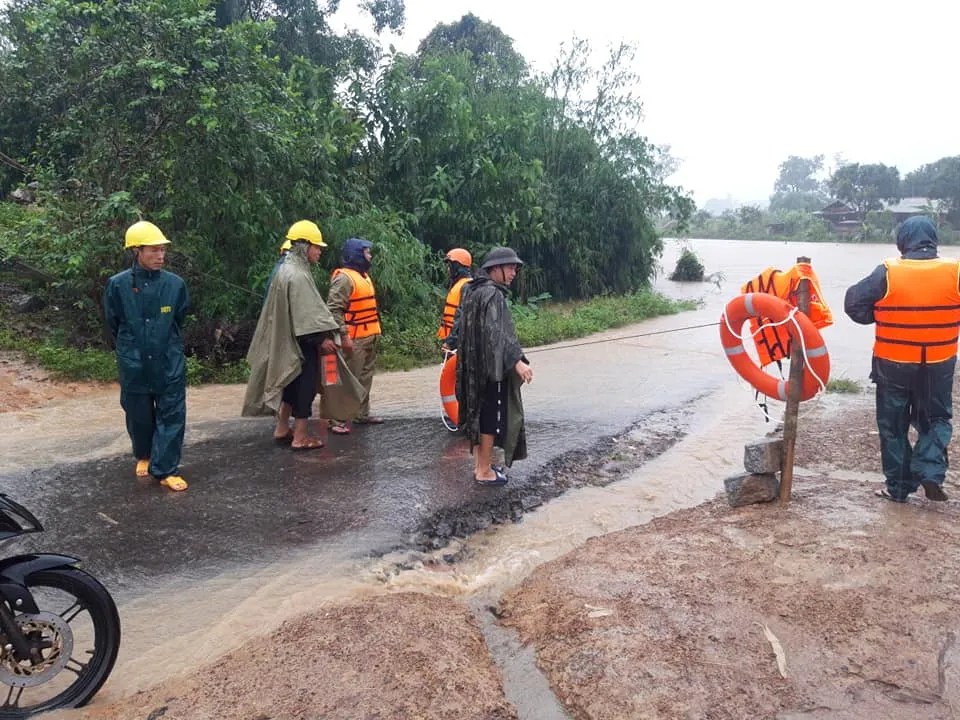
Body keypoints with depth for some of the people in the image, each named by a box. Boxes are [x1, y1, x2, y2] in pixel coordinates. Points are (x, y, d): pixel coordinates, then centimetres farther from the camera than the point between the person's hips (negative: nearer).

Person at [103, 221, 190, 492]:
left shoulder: (175, 284, -6)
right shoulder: (118, 284, -9)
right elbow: (113, 324, 6)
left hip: (170, 363, 0)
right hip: (134, 365, 0)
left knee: (172, 415, 0)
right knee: (139, 416, 14)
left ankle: (165, 469, 10)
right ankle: (143, 456, 39)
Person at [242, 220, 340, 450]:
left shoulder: (288, 269, 12)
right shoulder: (297, 275, -20)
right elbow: (306, 311, -23)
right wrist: (322, 337, -19)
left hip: (292, 339, 10)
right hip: (302, 340, -10)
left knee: (294, 382, 19)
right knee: (306, 384, -2)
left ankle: (282, 428, 28)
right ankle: (300, 436, 5)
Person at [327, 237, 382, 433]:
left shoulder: (364, 275, 16)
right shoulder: (344, 277, -15)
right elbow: (334, 309, -22)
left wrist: (376, 331, 18)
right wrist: (344, 336, -25)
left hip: (370, 336, 10)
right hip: (355, 338, -9)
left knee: (365, 378, 15)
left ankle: (362, 414, 24)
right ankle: (338, 419, -3)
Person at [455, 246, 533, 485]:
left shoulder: (475, 290, 11)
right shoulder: (492, 294, -18)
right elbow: (497, 333, -26)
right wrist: (517, 361, -29)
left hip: (477, 364, 10)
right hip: (492, 365, -10)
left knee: (479, 412, 16)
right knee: (492, 416, 0)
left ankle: (480, 464, 25)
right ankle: (484, 471, 8)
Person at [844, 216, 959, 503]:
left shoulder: (888, 272, -14)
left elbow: (853, 302, -11)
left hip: (893, 364, -1)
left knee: (893, 426, 13)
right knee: (936, 420, 21)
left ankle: (898, 487, 19)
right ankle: (930, 473, 2)